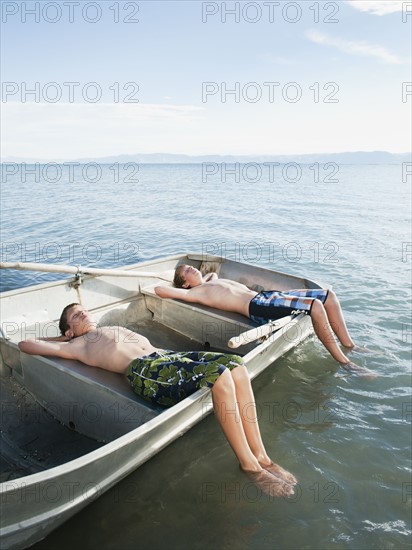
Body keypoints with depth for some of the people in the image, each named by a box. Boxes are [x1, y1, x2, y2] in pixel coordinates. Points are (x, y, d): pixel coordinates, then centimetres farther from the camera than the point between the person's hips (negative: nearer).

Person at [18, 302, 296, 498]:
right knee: (219, 375, -29)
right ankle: (249, 464, -18)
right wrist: (64, 336, 30)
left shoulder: (115, 328, 38)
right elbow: (25, 344, 17)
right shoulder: (77, 346, 18)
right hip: (143, 369, -7)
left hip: (167, 357, 8)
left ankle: (261, 456, -13)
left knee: (236, 365, -16)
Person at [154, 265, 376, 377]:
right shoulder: (194, 293, 3)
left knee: (329, 295, 4)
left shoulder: (212, 281, 28)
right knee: (315, 305, -28)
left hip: (265, 295, 10)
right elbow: (158, 289, -5)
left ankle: (349, 345, 10)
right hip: (258, 306, -10)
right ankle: (344, 362, -18)